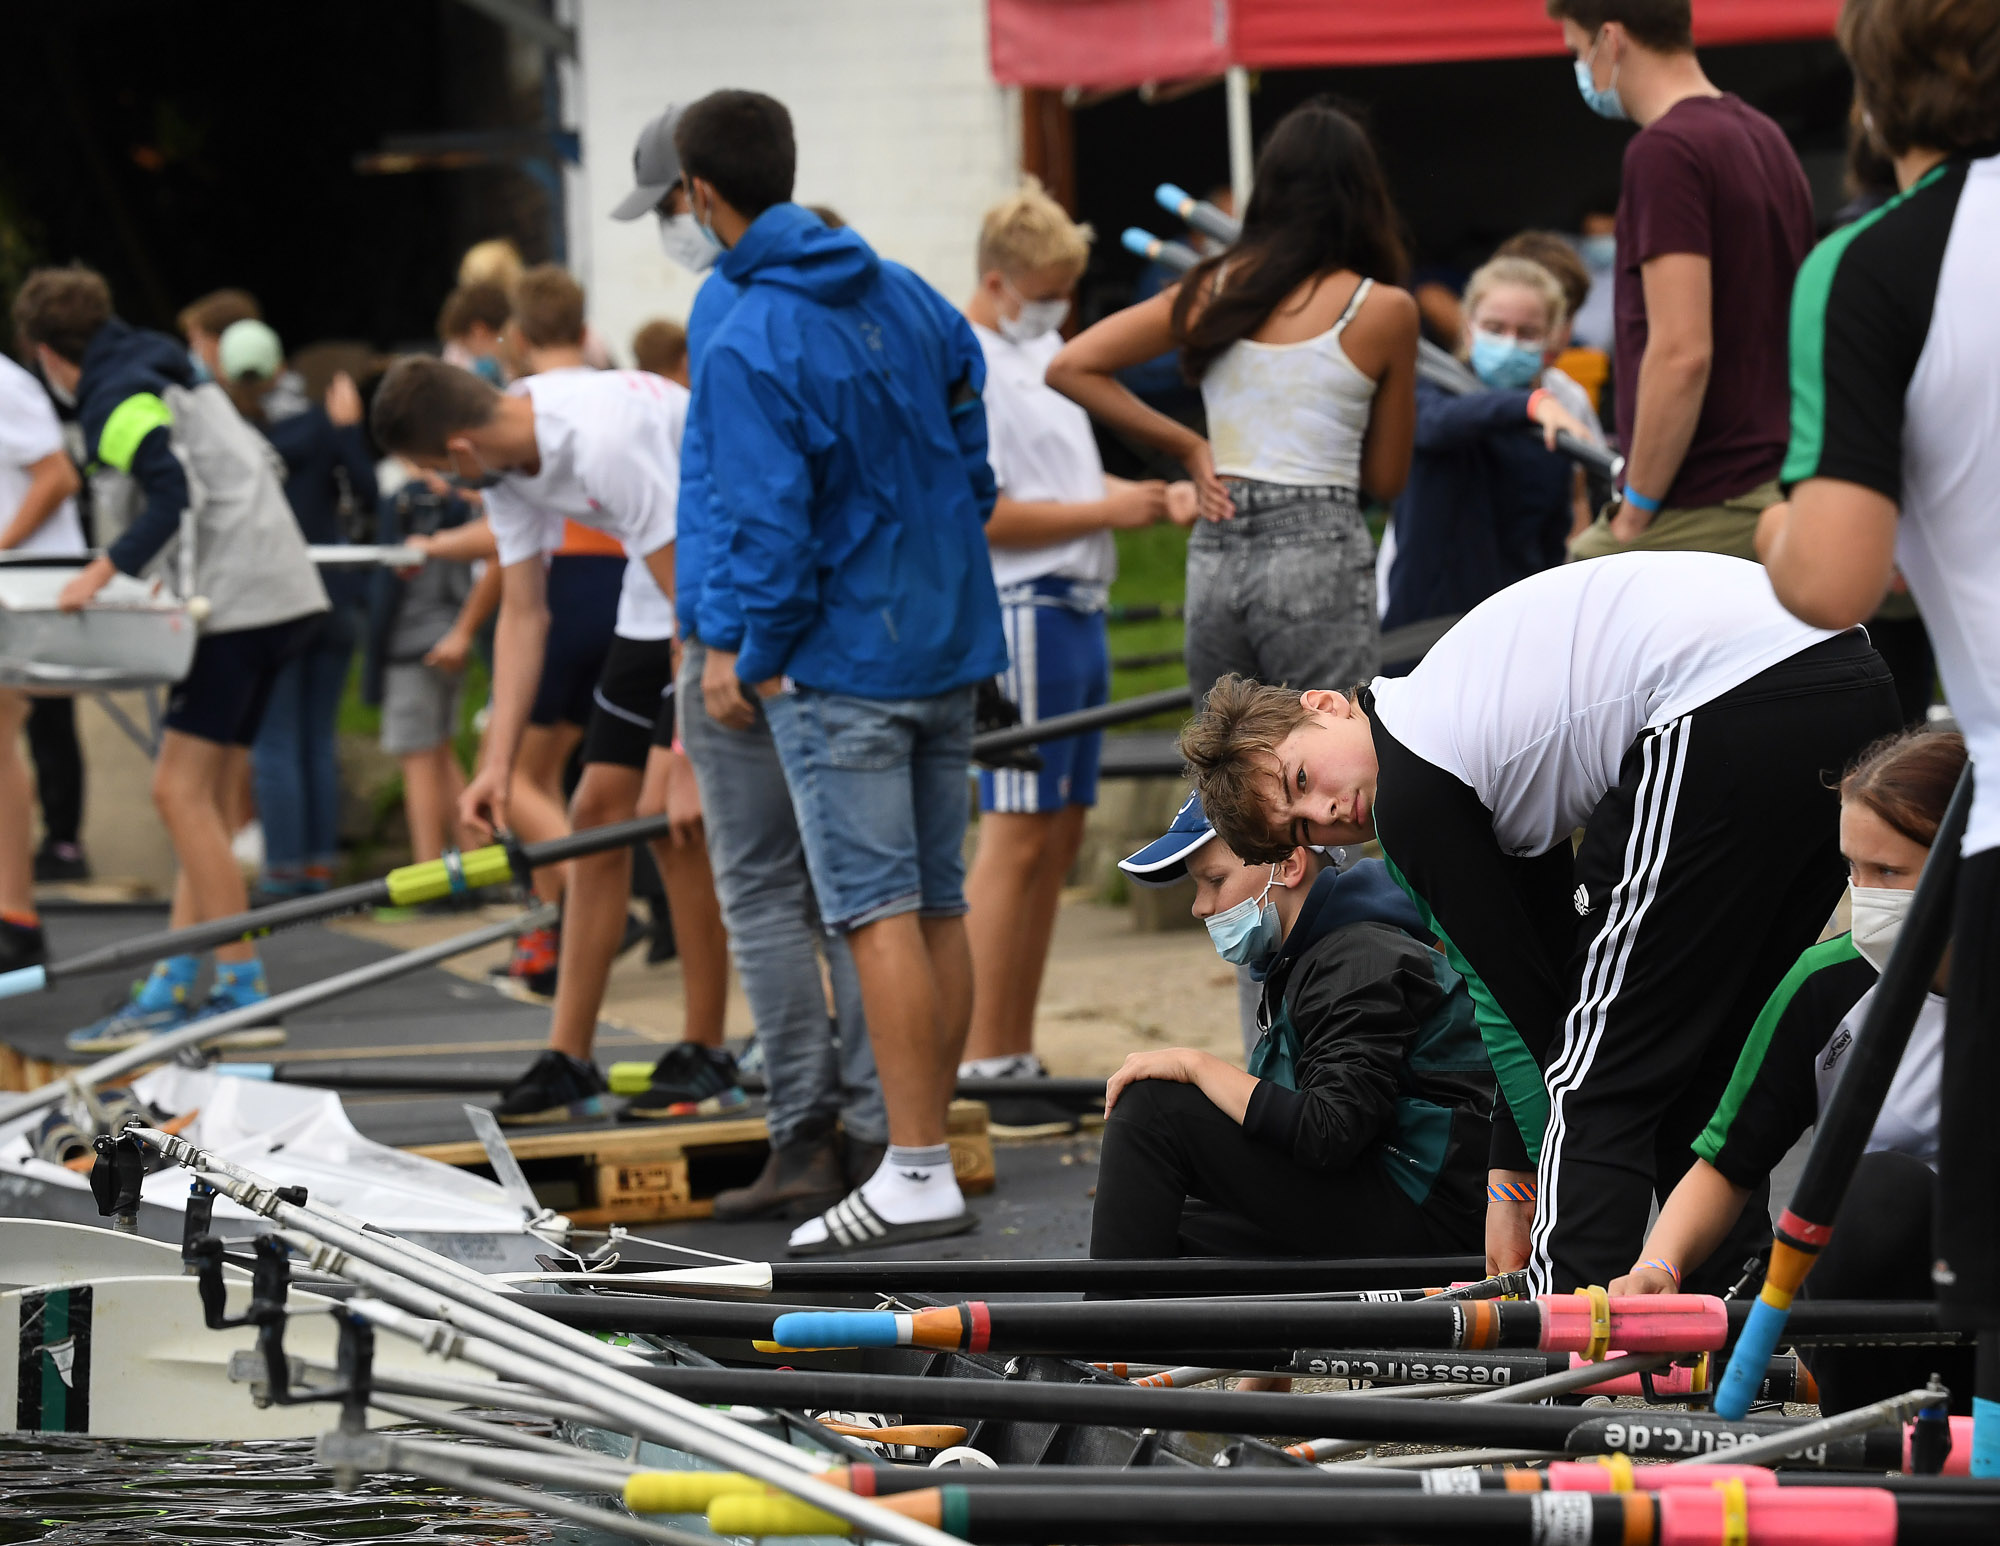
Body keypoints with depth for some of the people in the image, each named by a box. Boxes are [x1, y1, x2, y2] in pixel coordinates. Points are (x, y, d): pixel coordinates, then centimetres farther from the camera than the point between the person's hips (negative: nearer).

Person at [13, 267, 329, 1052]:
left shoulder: (118, 398, -8)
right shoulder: (171, 373, 21)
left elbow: (176, 495, -21)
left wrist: (107, 569, -20)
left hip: (241, 601, -10)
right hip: (279, 590, 10)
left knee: (181, 792, -10)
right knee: (201, 797, 10)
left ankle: (244, 991, -13)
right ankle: (173, 987, 8)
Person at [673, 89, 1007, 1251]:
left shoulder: (747, 347, -16)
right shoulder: (910, 299, 7)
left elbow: (772, 525, -19)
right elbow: (973, 464, 13)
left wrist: (757, 660, -6)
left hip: (843, 663, -7)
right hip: (952, 643, 8)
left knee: (879, 913, -8)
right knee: (940, 905, 11)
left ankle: (917, 1176, -11)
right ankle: (934, 1144, 17)